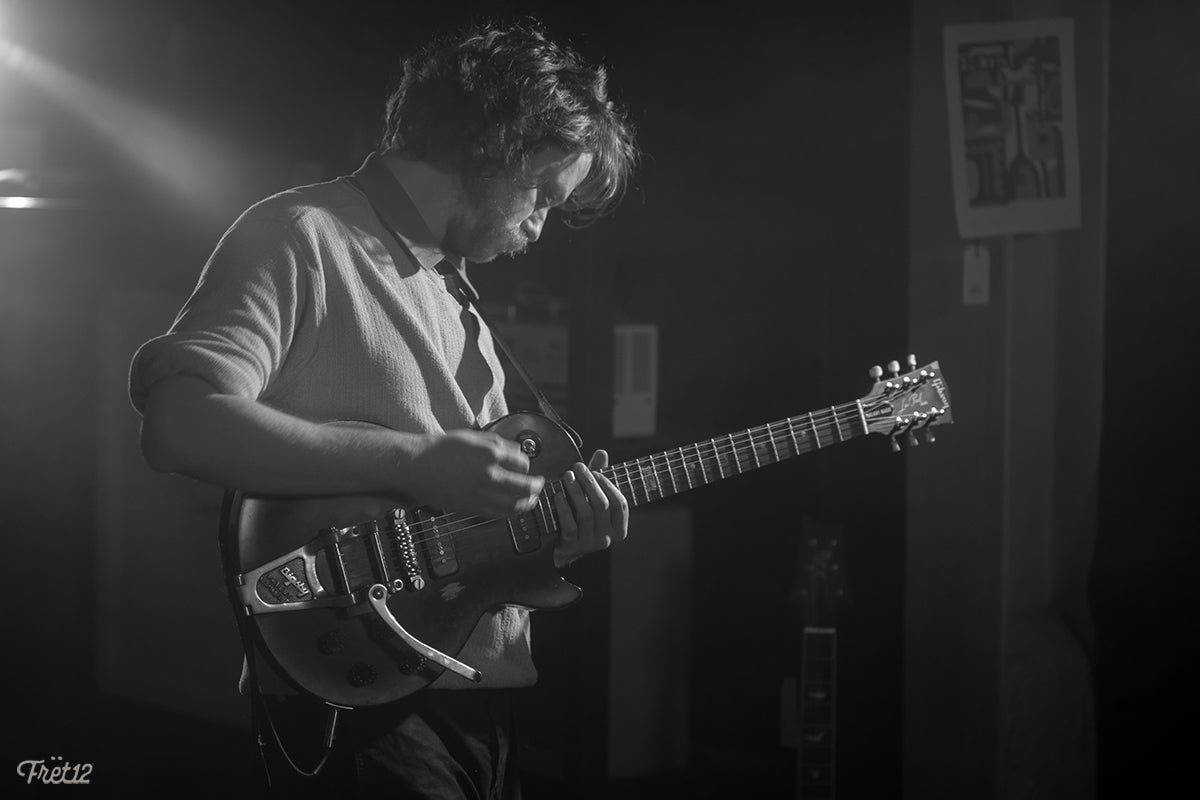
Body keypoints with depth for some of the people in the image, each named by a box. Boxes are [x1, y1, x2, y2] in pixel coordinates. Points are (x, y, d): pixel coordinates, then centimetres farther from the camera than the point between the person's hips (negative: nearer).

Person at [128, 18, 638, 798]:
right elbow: (179, 420, -22)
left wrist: (556, 532, 2)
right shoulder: (302, 239, -7)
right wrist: (413, 462, -23)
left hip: (483, 690, 8)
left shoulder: (450, 287, 20)